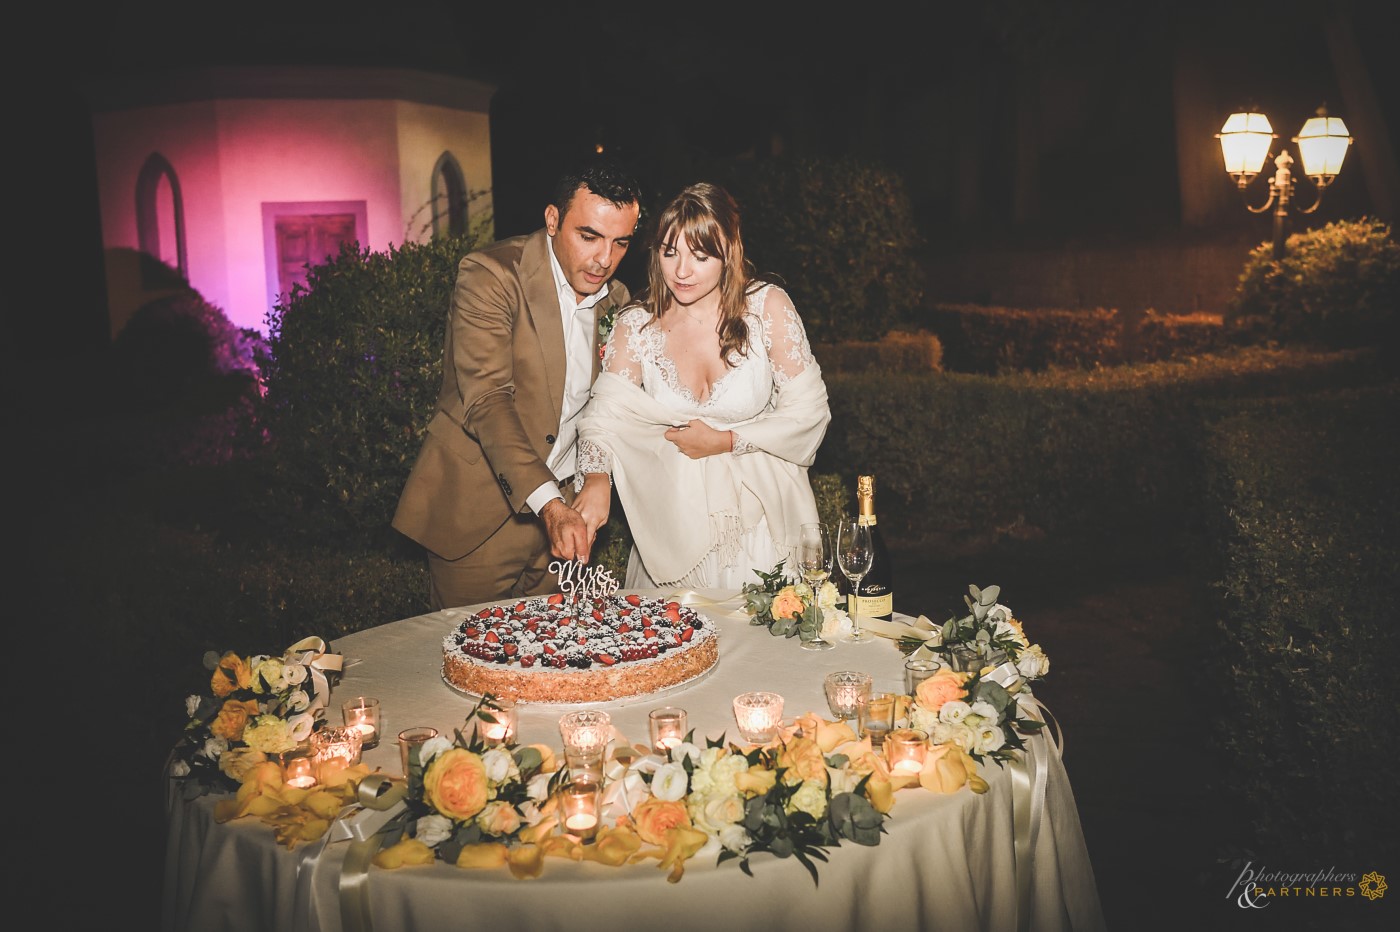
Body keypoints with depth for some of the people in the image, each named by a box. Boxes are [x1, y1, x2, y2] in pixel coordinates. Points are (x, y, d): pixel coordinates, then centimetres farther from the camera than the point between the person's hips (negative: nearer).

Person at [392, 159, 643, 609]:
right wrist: (549, 504, -33)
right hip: (479, 513, -5)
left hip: (560, 508, 5)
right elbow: (486, 400, -23)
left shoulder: (614, 299, 6)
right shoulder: (490, 275, -14)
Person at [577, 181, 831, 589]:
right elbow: (605, 413, -17)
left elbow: (809, 410, -8)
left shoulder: (768, 306, -10)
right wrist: (595, 483, -36)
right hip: (675, 522, 1)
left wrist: (723, 442, -14)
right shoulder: (637, 326, -6)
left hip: (761, 519, -1)